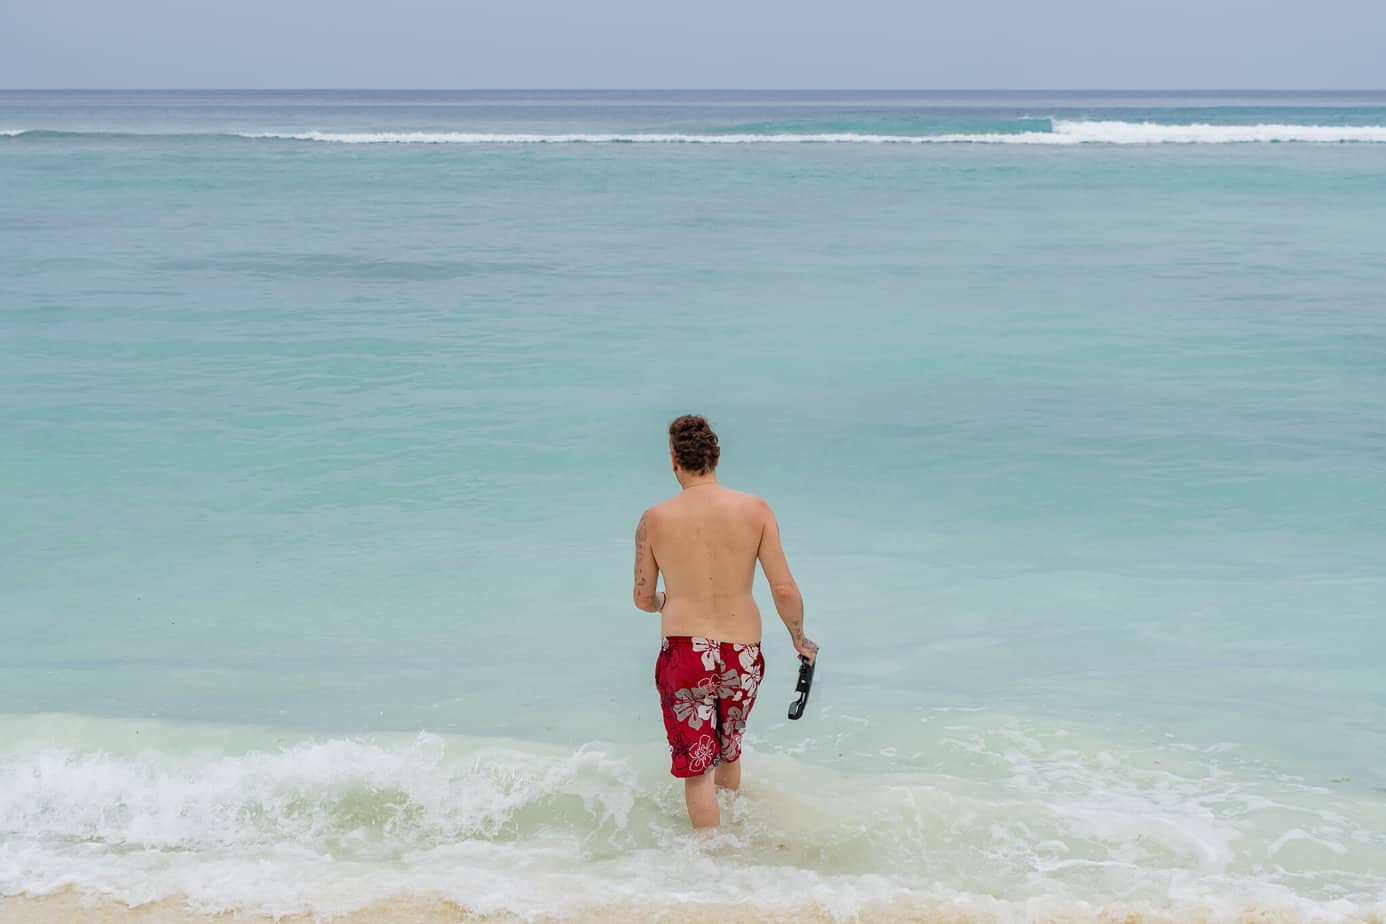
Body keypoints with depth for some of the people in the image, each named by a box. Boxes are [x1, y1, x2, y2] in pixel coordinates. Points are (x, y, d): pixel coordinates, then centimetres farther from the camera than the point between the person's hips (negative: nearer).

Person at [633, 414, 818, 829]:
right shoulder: (755, 510, -3)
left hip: (684, 653, -2)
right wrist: (799, 639, 12)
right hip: (743, 654, 2)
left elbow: (643, 599, 7)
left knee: (697, 766, 8)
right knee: (729, 747, 26)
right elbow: (785, 590, -6)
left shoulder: (654, 520, -3)